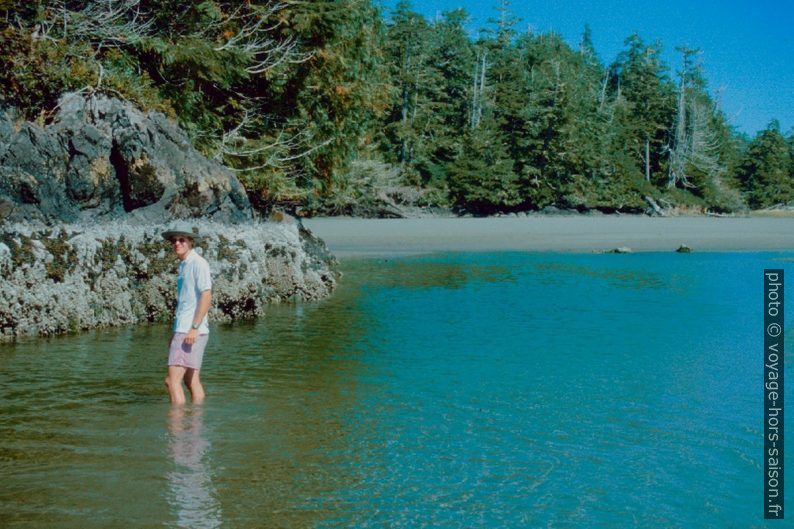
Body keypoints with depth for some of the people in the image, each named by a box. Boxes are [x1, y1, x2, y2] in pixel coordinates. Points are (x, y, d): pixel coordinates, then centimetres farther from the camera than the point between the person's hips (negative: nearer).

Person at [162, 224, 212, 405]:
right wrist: (176, 333, 21)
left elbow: (206, 296, -17)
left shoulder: (198, 263, -9)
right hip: (183, 329, 9)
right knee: (191, 380, 11)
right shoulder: (184, 265, 18)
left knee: (172, 380, -13)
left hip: (192, 331, -9)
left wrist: (194, 328, -23)